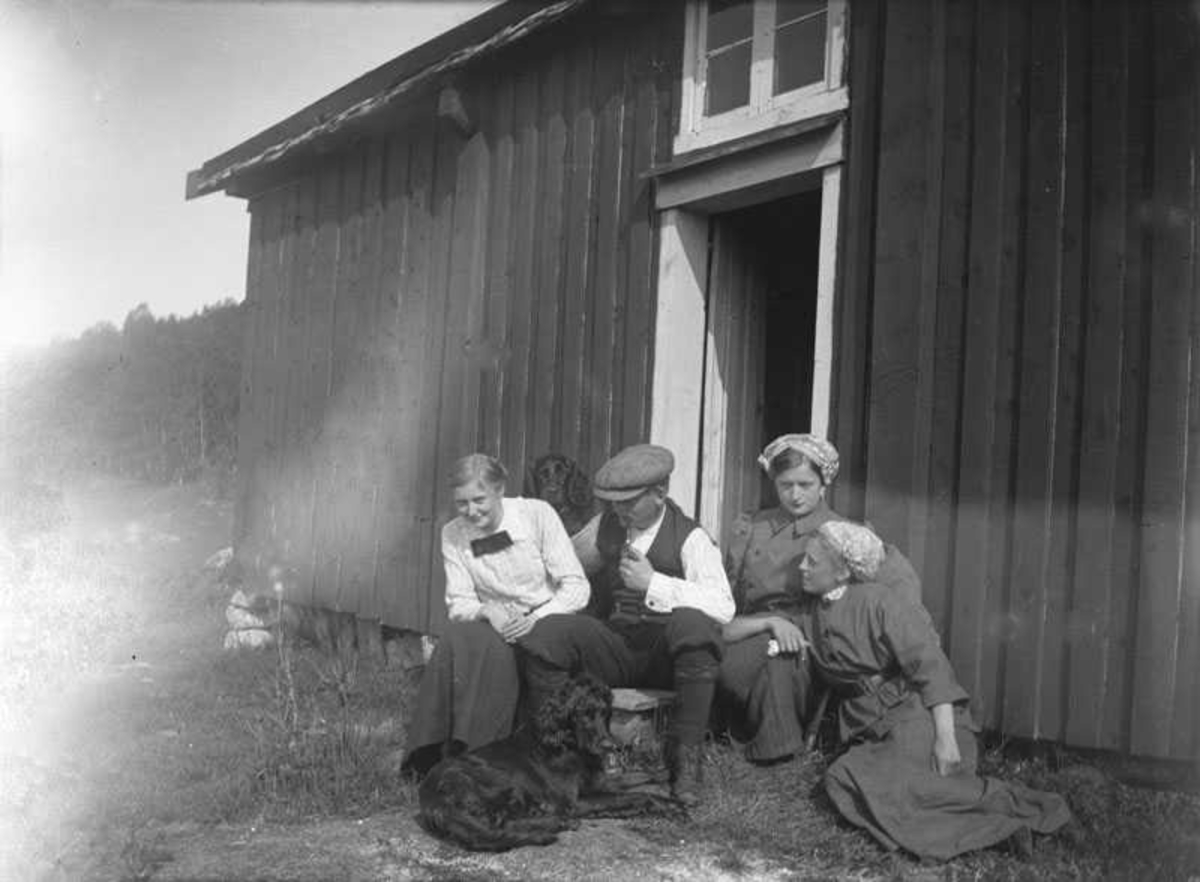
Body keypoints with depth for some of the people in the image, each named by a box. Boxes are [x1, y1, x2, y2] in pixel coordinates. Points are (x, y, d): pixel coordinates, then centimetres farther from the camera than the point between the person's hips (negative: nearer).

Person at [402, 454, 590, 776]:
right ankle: (434, 753, -30)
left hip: (548, 620, -3)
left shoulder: (537, 514, -8)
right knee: (458, 637, -31)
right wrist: (487, 611, -21)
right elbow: (458, 605, 1)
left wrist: (535, 618, -24)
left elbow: (577, 588, -9)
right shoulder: (453, 535, 2)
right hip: (494, 627, 3)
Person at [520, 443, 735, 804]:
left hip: (666, 654, -3)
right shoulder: (606, 525, 11)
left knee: (693, 623, -37)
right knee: (544, 635, -22)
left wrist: (653, 583, -22)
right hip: (612, 649, 4)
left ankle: (685, 759, -27)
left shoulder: (689, 537, -5)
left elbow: (723, 607, -19)